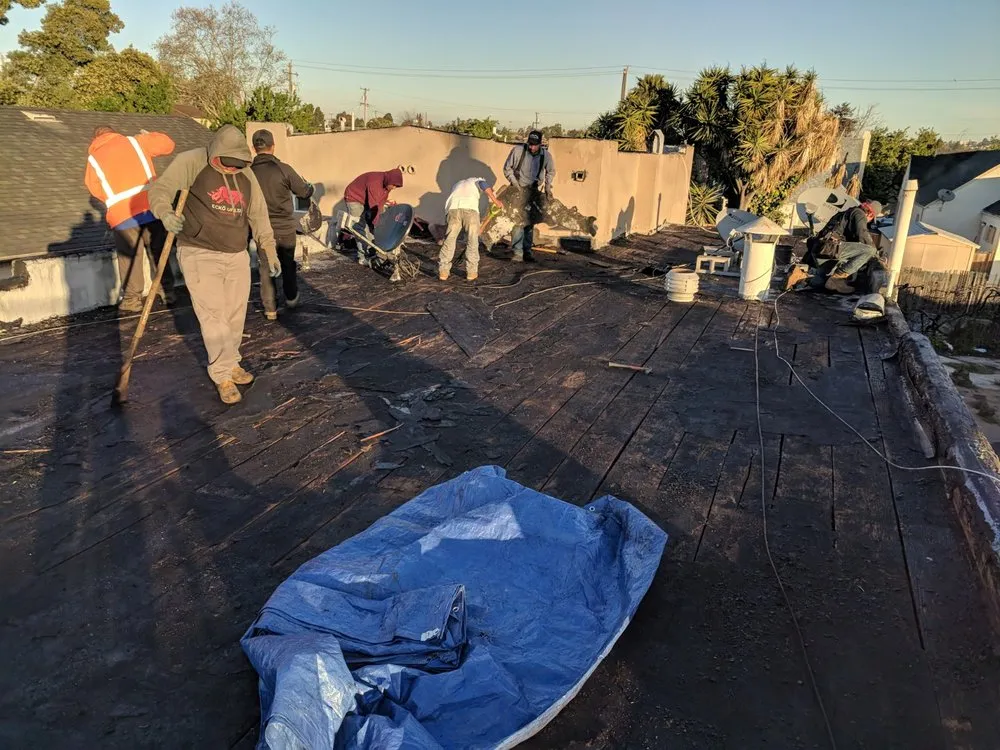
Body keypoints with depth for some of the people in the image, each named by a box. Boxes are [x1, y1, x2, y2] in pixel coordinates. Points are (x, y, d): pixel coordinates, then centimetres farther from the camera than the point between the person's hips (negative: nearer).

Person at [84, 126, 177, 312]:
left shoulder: (93, 158, 12)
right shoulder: (135, 141, 11)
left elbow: (95, 189, 12)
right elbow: (167, 144, 13)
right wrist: (148, 137, 31)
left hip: (123, 214, -1)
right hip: (151, 206, 1)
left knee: (129, 258, 9)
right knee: (158, 253, 15)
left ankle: (132, 300, 13)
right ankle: (167, 292, 21)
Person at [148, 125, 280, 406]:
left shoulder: (246, 175, 6)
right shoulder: (191, 162, -10)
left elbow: (258, 214, 13)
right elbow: (160, 189, -16)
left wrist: (268, 249, 9)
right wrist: (165, 213, -37)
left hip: (237, 255, 5)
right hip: (199, 255, -5)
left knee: (235, 315, 11)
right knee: (213, 317, -7)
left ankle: (231, 364, 29)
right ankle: (222, 376, 4)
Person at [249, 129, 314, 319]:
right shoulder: (283, 169, -15)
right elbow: (304, 192, -5)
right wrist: (310, 187, 17)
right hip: (285, 227, -1)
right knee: (288, 263, 20)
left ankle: (270, 308, 11)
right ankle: (291, 297, 37)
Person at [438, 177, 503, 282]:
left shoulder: (457, 185, 42)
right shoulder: (477, 180, 30)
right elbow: (483, 184, 6)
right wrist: (495, 201, 4)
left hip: (453, 207, 3)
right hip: (470, 208, -3)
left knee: (449, 240, 11)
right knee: (472, 242, 9)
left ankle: (443, 271, 12)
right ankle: (471, 272, 11)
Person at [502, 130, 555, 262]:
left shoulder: (546, 155, -6)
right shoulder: (517, 151, -13)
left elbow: (551, 171, 14)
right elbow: (507, 168, -2)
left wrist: (547, 186, 6)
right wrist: (514, 183, -10)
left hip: (534, 191, 3)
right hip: (518, 191, -3)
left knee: (530, 222, 9)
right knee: (518, 221, -11)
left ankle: (527, 251, 18)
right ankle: (517, 252, -8)